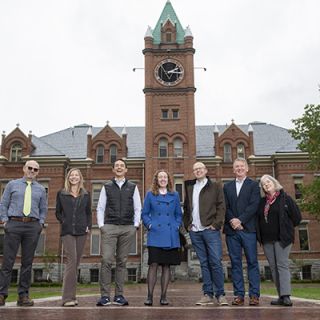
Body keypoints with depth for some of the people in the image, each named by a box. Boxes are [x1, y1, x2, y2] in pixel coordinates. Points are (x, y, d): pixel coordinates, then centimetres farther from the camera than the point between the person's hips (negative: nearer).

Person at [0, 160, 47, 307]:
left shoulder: (41, 189, 14)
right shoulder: (12, 184, 10)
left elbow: (43, 209, 17)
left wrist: (40, 223, 4)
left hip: (33, 226, 2)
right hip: (14, 224, -2)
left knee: (27, 261, 3)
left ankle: (23, 296, 9)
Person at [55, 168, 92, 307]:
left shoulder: (85, 195, 12)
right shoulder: (61, 194, 7)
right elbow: (57, 212, 11)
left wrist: (88, 225, 2)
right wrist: (63, 221, -3)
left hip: (81, 232, 3)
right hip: (67, 231, -3)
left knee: (76, 263, 6)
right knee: (71, 261, -15)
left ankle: (71, 295, 15)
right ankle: (68, 298, -13)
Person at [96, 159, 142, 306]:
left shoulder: (133, 187, 12)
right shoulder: (107, 187, 11)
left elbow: (138, 208, 11)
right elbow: (100, 208, 9)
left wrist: (135, 225, 2)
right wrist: (101, 225, 0)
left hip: (128, 228, 1)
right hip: (109, 227, -1)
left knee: (122, 261, 4)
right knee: (106, 260, -9)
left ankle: (119, 295, 9)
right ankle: (105, 296, -5)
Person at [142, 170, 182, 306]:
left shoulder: (175, 195, 11)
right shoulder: (150, 195, 6)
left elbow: (179, 214, 15)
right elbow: (144, 214, 8)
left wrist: (177, 226, 1)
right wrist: (149, 225, -6)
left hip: (171, 237, 2)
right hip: (155, 235, -2)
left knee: (166, 265, 6)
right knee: (153, 264, -7)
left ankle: (163, 297, 13)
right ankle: (150, 296, 1)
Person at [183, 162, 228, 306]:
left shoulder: (215, 186, 5)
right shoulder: (189, 187, 16)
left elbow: (221, 207, -1)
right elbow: (186, 208, 19)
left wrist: (216, 224, -11)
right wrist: (187, 225, 8)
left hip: (210, 230, -3)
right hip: (195, 232, 3)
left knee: (216, 262, -5)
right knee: (204, 263, 7)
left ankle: (220, 294, 5)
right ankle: (207, 295, 11)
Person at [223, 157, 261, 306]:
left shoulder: (254, 185, 6)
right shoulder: (227, 186, 16)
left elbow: (254, 205, -6)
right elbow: (225, 206, 8)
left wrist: (240, 220, -13)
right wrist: (232, 220, -9)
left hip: (248, 228, -3)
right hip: (232, 229, 3)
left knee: (252, 262, -1)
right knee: (235, 263, 4)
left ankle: (254, 295, 5)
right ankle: (239, 295, 10)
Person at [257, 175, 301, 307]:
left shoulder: (285, 198, -1)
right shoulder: (262, 202, 13)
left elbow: (296, 216, -1)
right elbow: (258, 219, 19)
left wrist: (286, 228, 5)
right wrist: (260, 234, 9)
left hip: (282, 238, -5)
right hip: (267, 240, 5)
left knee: (282, 265, -11)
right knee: (273, 267, 5)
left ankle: (286, 296, -12)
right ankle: (281, 296, 11)